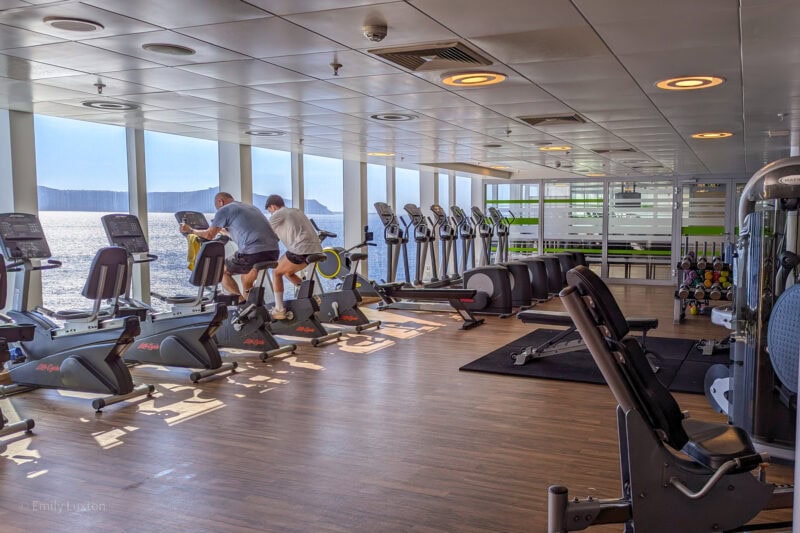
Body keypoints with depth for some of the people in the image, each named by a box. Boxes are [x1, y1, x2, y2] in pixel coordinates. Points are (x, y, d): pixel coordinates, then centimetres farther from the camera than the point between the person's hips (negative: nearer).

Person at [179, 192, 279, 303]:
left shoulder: (224, 209, 7)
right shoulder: (253, 207, 29)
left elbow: (209, 235, 9)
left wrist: (190, 230, 25)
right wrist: (222, 230, 57)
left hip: (254, 254, -7)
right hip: (274, 252, 7)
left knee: (222, 270, 16)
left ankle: (241, 300, 3)